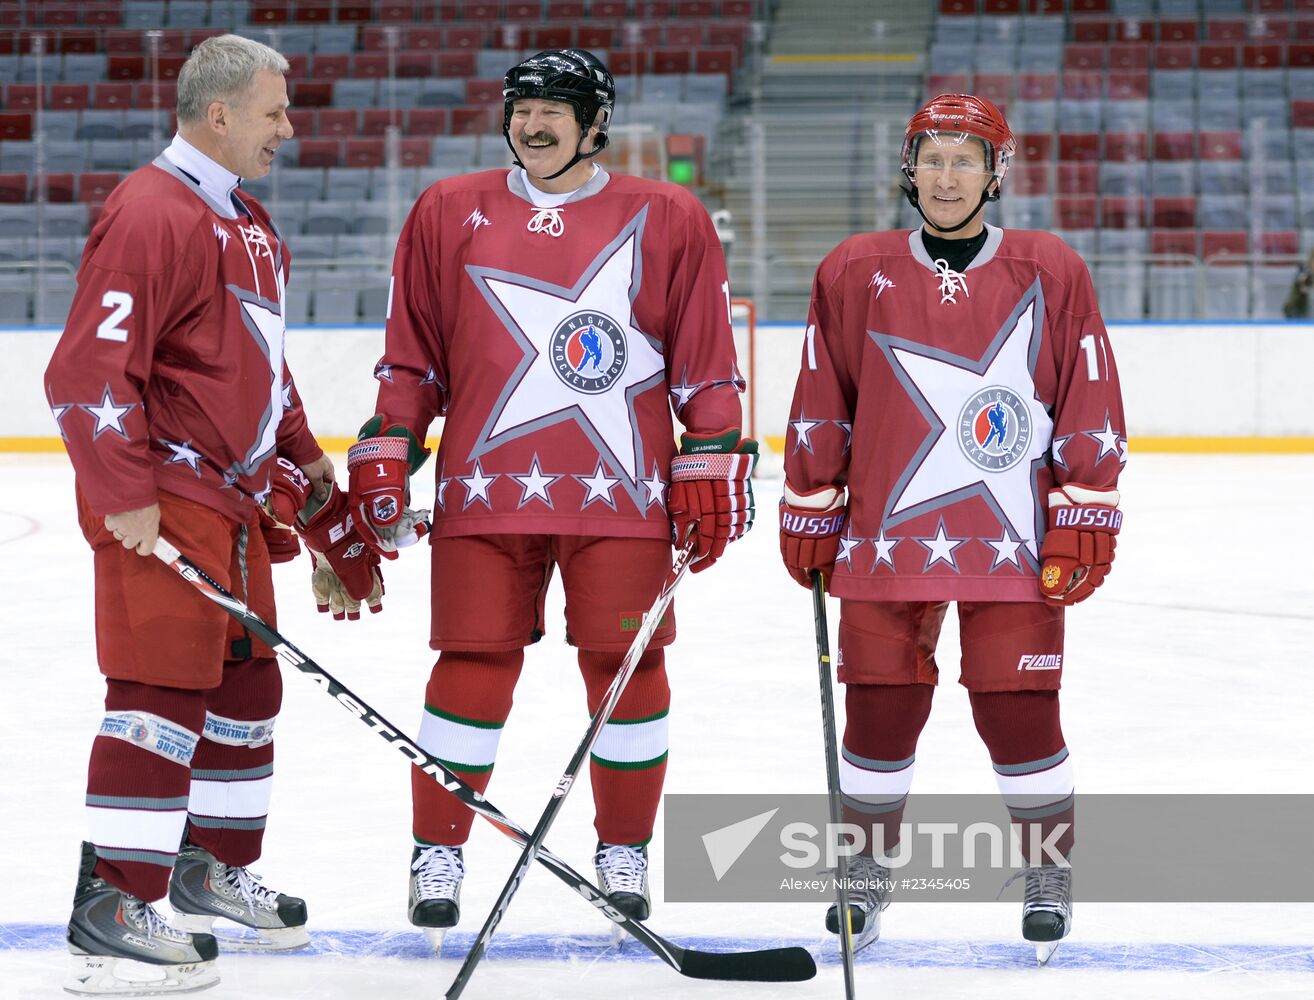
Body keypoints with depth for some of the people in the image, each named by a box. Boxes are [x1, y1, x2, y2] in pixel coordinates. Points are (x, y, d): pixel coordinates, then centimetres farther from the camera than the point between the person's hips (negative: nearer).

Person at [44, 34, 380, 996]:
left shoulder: (248, 224, 17)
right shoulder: (153, 214, -16)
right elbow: (91, 368, -21)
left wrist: (309, 477, 26)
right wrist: (124, 493, -23)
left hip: (232, 496, 10)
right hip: (161, 502, -10)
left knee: (246, 682, 17)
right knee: (163, 690, -12)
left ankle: (213, 868, 33)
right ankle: (110, 907, -10)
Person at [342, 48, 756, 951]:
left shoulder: (666, 221, 5)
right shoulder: (450, 215, 9)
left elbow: (706, 361, 7)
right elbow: (412, 356, 12)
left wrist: (712, 470, 2)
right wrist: (382, 459, 7)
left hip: (621, 492, 0)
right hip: (486, 488, 0)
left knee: (626, 666, 2)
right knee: (474, 667, -1)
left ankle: (624, 853, 17)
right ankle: (438, 854, 11)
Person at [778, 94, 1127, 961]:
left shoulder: (1050, 276, 0)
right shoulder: (855, 276, 3)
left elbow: (1090, 404, 1)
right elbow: (821, 407, 8)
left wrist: (1085, 520, -3)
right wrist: (809, 515, 9)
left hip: (1013, 546, -1)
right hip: (886, 537, 1)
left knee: (1019, 710, 0)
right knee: (881, 707, 4)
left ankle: (1050, 869, 19)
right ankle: (869, 869, 23)